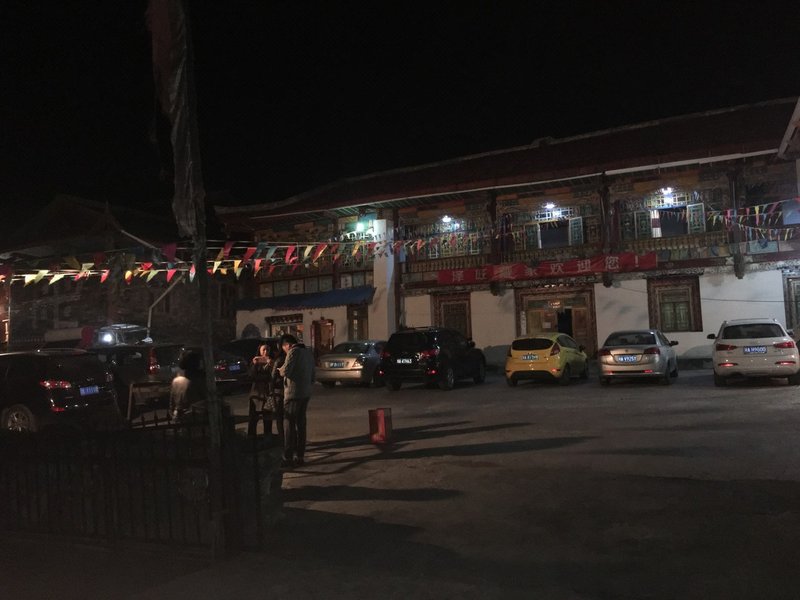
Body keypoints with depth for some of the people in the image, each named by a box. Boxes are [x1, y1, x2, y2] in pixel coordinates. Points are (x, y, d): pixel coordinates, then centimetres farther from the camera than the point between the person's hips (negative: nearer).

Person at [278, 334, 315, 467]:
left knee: (290, 426, -2)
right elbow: (312, 376, 18)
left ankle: (288, 458, 1)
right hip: (306, 393, 8)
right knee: (301, 425, 11)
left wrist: (279, 370, 1)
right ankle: (300, 456, 14)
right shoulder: (308, 352, 14)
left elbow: (286, 371, -19)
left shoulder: (293, 351, -11)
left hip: (293, 393, -8)